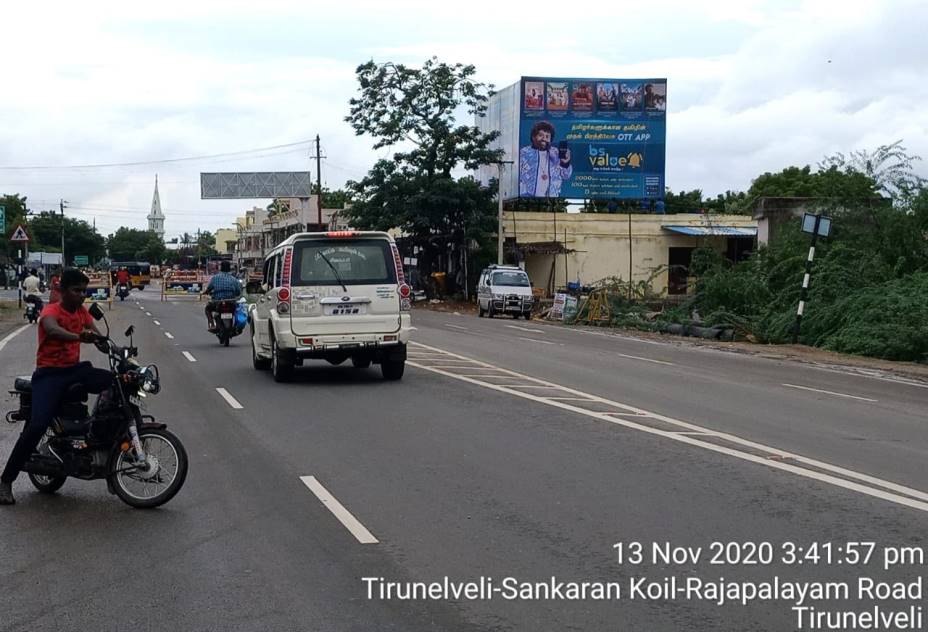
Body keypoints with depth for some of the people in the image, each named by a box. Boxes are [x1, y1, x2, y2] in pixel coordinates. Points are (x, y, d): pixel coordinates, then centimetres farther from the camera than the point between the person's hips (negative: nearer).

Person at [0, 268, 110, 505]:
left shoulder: (82, 312, 11)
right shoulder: (51, 311, -11)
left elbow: (99, 336, 1)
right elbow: (52, 329, -34)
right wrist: (78, 337, -55)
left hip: (74, 369, 6)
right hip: (49, 373, -6)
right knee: (37, 425, -23)